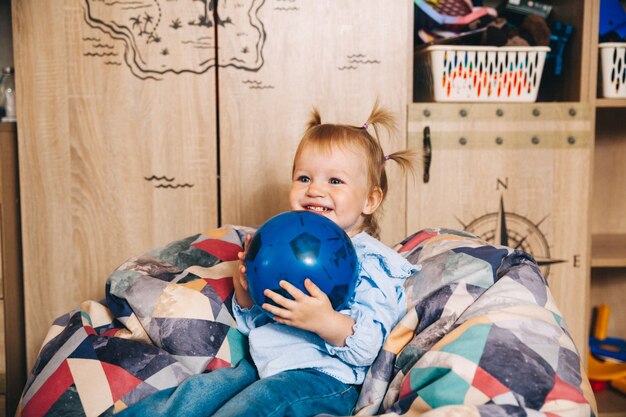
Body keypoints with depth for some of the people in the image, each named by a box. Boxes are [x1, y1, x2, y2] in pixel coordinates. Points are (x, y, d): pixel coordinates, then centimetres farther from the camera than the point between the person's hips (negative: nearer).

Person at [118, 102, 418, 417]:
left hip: (322, 375, -7)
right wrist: (244, 291, -1)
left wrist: (324, 320, -34)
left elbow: (366, 349, -17)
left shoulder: (371, 261, -7)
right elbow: (252, 324, 20)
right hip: (262, 364, 8)